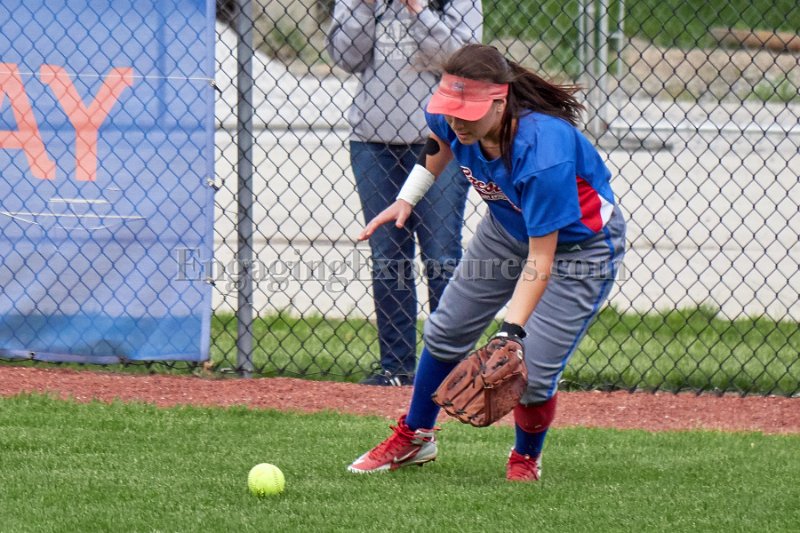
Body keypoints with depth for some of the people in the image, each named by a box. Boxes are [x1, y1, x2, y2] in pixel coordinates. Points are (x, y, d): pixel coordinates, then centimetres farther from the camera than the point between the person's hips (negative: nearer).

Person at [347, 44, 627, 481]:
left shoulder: (543, 152, -42)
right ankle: (414, 437, 37)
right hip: (508, 227, 7)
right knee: (445, 332, 14)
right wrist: (407, 199, 0)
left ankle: (525, 460, 17)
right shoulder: (454, 121, -23)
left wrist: (512, 331, -43)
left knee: (533, 374, -14)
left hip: (581, 245, -7)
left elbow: (541, 260, -37)